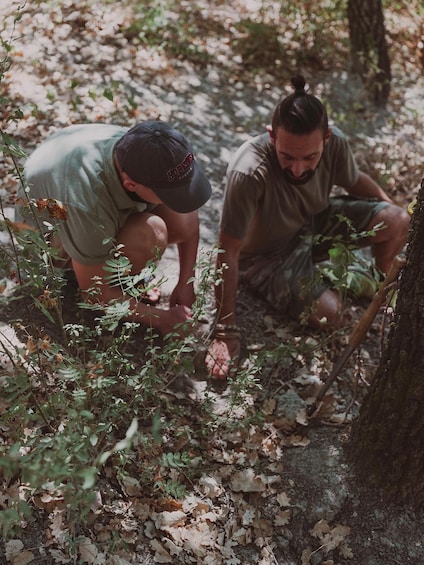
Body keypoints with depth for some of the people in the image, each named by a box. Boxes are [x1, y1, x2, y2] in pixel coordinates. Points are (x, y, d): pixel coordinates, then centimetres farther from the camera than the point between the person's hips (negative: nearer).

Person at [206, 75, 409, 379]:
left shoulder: (335, 143, -23)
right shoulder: (248, 173, -40)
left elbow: (356, 181, 2)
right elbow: (228, 252, -33)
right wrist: (226, 331, -30)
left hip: (314, 221, 5)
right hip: (264, 254, -5)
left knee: (397, 222, -9)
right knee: (328, 314, -22)